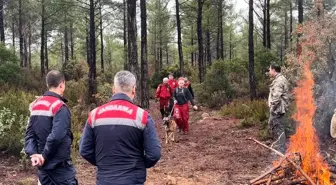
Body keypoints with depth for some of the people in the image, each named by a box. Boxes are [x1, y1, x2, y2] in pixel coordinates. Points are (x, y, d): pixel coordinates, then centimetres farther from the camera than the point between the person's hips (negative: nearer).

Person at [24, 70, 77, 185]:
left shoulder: (36, 105, 9)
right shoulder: (60, 107, -17)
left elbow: (29, 133, 4)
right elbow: (56, 136, -27)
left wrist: (33, 154, -6)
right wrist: (45, 156, -16)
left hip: (42, 164, 8)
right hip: (59, 165, -8)